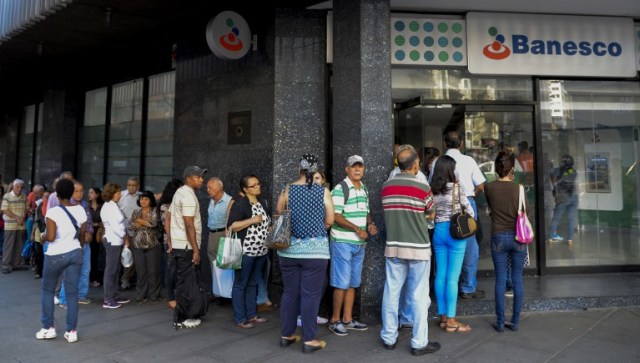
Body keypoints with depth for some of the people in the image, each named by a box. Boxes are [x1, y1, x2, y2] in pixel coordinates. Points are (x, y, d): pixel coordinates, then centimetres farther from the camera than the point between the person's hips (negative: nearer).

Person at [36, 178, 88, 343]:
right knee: (72, 292, 7)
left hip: (56, 255, -4)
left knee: (48, 290, 16)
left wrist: (43, 236, 3)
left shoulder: (53, 212, -15)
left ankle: (48, 328, 21)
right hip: (75, 253, 4)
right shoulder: (81, 210, -1)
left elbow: (51, 237, -19)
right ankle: (71, 331, 12)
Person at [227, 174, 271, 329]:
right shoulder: (240, 204, -12)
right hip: (245, 251, -7)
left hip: (261, 251, 7)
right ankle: (240, 319, 12)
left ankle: (252, 314, 26)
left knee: (253, 284, 16)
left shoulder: (263, 202, 12)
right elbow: (231, 226, -19)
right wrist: (252, 220, -23)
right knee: (241, 284, 4)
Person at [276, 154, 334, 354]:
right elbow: (330, 220, -1)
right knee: (311, 294, 3)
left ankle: (286, 335, 24)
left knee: (290, 292, 13)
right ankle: (309, 340, 9)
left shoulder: (287, 191, 1)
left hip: (289, 249, 3)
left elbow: (279, 217, 8)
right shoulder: (324, 191, -4)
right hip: (315, 250, -3)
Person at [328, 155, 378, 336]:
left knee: (353, 283, 13)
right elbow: (336, 216, -17)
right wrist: (357, 229, -22)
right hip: (343, 242, -8)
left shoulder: (364, 189, 13)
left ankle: (347, 319, 24)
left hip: (360, 243, 8)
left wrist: (371, 223, 1)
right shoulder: (340, 189, -12)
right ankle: (335, 320, 11)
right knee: (342, 283, -4)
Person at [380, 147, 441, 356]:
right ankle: (419, 343, 12)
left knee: (391, 292, 10)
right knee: (419, 296, 4)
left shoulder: (386, 187, 1)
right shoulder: (423, 187, -9)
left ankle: (389, 338, 21)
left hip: (393, 247, 4)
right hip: (418, 248, -4)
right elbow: (430, 215, 4)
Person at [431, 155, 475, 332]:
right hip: (455, 232, -5)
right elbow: (469, 210, -1)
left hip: (438, 231, 5)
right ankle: (451, 321, 5)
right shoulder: (456, 187, -9)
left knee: (440, 276, 10)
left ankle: (443, 317, 19)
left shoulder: (432, 190, 3)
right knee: (452, 277, -1)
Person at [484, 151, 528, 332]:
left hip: (498, 237, 0)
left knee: (500, 280, 7)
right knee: (517, 279, 10)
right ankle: (515, 321, 17)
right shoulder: (518, 188, -9)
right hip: (517, 237, 0)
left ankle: (500, 322, 13)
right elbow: (525, 210, 2)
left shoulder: (489, 188, -6)